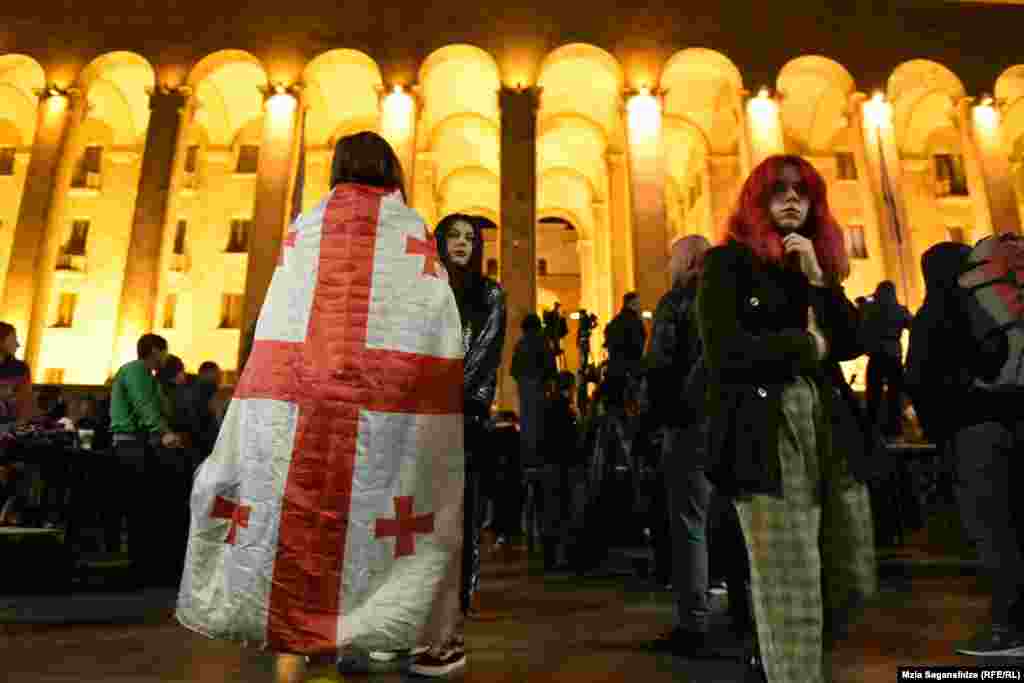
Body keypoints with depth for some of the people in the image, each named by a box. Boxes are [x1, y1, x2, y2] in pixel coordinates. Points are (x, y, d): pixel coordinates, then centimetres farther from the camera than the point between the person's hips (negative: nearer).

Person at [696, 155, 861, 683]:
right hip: (761, 430, -6)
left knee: (793, 576, 14)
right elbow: (724, 350, -14)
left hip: (814, 425, 7)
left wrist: (818, 278, -3)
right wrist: (803, 346, -2)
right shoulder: (728, 261, -1)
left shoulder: (812, 264, 18)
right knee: (791, 582, -7)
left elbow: (852, 339, 9)